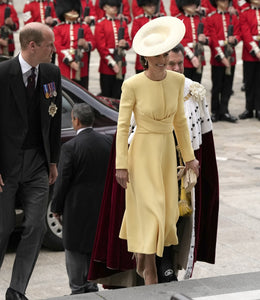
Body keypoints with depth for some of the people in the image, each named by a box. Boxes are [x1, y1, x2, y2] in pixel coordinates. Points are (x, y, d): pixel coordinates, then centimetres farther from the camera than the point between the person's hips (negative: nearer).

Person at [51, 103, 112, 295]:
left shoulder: (70, 147, -17)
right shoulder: (108, 142, 0)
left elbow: (63, 181, -13)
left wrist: (56, 207, -1)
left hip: (77, 208, -5)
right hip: (101, 206, 6)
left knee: (75, 250, 5)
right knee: (94, 246, 17)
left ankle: (78, 290, 7)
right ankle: (91, 286, 24)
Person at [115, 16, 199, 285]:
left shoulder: (176, 80, -3)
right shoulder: (132, 85, -18)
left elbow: (179, 120, 8)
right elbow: (122, 125, -12)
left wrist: (188, 156, 9)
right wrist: (120, 165, -14)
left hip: (166, 152, 6)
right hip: (142, 152, -6)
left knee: (165, 210, 14)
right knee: (151, 210, -8)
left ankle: (141, 256, 38)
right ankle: (150, 272, 5)